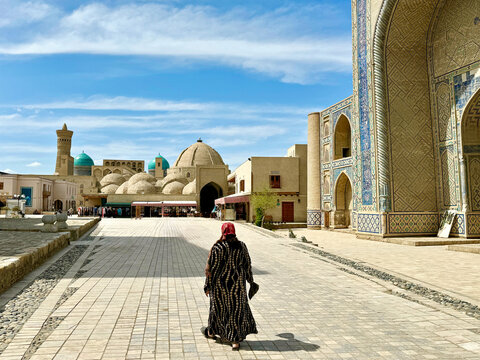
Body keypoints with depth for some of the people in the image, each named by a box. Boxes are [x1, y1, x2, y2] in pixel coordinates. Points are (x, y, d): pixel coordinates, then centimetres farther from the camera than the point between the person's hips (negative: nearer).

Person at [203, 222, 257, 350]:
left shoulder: (217, 247, -15)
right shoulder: (242, 246, -4)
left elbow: (212, 268, -13)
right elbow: (247, 265, 4)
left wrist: (208, 285, -4)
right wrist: (250, 280, 18)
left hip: (220, 283, -2)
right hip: (238, 283, 2)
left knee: (218, 306, 18)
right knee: (237, 309, 9)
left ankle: (212, 331, 39)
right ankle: (235, 340, 9)